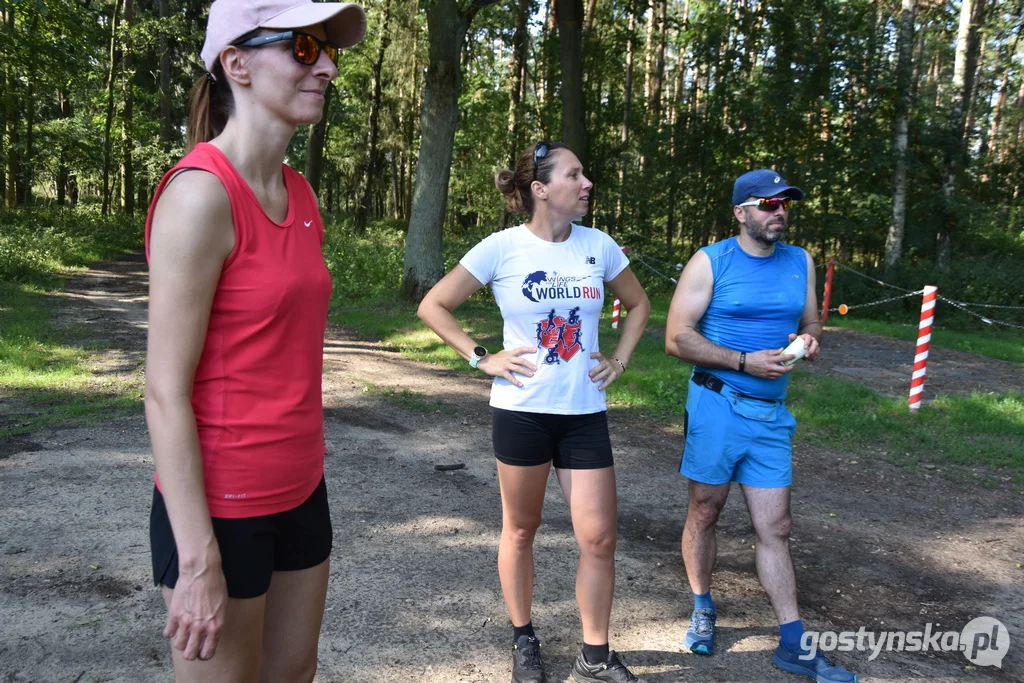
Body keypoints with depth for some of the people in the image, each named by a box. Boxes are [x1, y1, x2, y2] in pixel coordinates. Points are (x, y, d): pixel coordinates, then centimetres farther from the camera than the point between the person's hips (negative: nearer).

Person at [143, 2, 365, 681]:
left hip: (299, 493, 8)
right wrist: (198, 560, -18)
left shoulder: (300, 194, 5)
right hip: (219, 506, -7)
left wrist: (308, 472, 17)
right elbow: (165, 394, -19)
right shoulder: (200, 194, -19)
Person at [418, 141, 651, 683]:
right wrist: (481, 359, -8)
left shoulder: (598, 245, 1)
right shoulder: (502, 248, -8)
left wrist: (619, 360, 7)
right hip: (521, 410, -3)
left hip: (585, 413, 3)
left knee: (599, 538, 3)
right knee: (520, 531, 12)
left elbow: (638, 304, 18)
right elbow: (433, 306, -2)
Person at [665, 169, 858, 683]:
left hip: (771, 414, 4)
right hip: (716, 405, -3)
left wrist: (809, 339, -5)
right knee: (704, 513, 9)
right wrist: (745, 362, -17)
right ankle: (702, 609, 30)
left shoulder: (801, 263, 9)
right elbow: (677, 338, -10)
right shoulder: (710, 262, -6)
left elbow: (811, 322, 20)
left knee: (775, 529, 6)